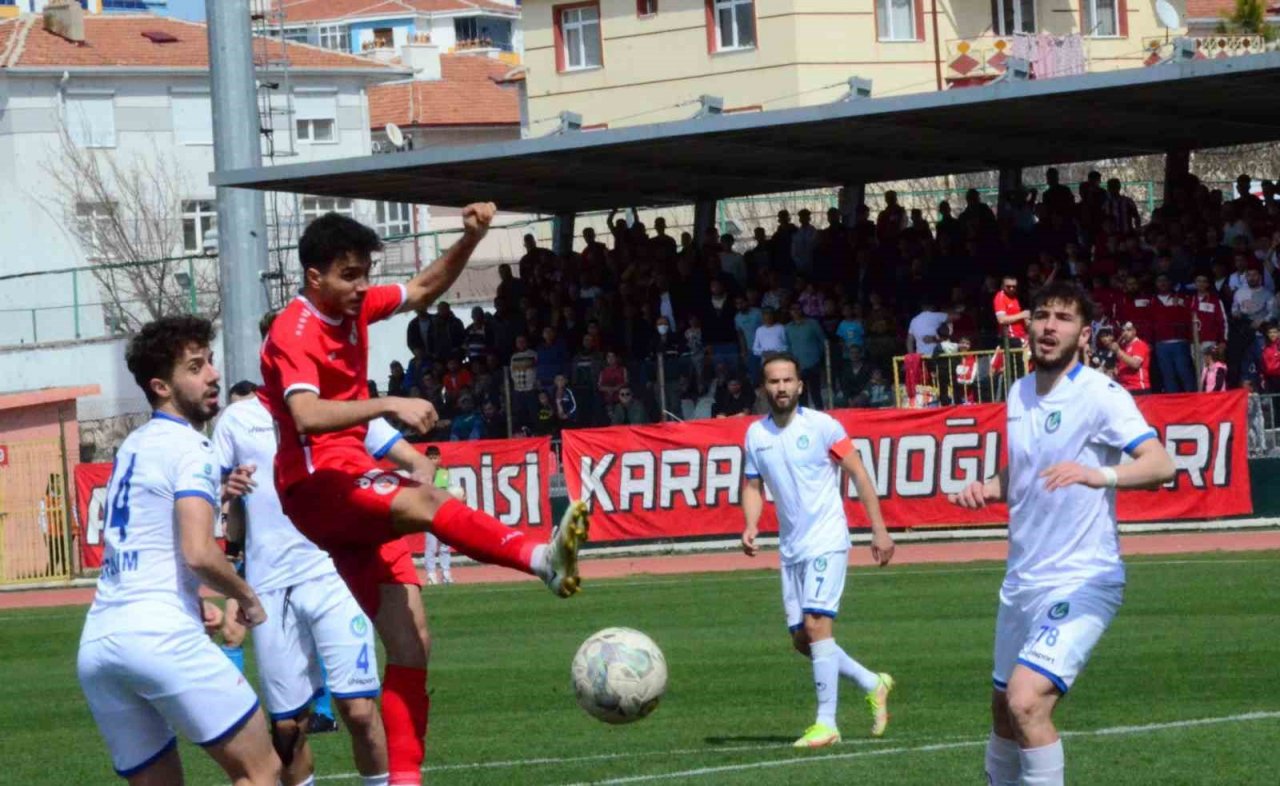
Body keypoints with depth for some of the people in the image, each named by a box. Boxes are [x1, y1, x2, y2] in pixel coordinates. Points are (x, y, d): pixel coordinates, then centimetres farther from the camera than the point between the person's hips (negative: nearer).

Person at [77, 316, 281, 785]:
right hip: (162, 636, -8)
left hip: (96, 642, 8)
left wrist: (202, 610, 28)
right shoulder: (189, 447, -4)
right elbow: (198, 552, -16)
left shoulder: (132, 447, 22)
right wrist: (247, 598, 1)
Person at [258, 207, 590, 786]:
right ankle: (541, 558, -60)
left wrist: (470, 239, 9)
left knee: (410, 645, 2)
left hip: (355, 485, 9)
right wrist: (388, 405, -42)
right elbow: (307, 415, -32)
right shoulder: (295, 332, -14)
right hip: (316, 484, -9)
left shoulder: (354, 309, 10)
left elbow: (425, 289, 25)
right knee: (424, 502, -37)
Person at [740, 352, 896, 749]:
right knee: (801, 639, 6)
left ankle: (826, 723, -15)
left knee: (816, 624, -18)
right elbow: (753, 486, 14)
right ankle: (873, 685, 26)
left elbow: (858, 474, -5)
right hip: (790, 548, 6)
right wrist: (751, 526, -6)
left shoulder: (821, 426, -8)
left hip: (826, 541, -6)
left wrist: (879, 530, -8)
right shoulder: (756, 434, 6)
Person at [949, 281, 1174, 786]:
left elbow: (1160, 464, -27)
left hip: (1082, 581, -7)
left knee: (1027, 702, -24)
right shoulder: (1019, 394, 9)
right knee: (1004, 711, 16)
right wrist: (987, 489, 2)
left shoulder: (1101, 395, -13)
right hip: (1022, 582, 8)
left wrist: (1100, 475, -46)